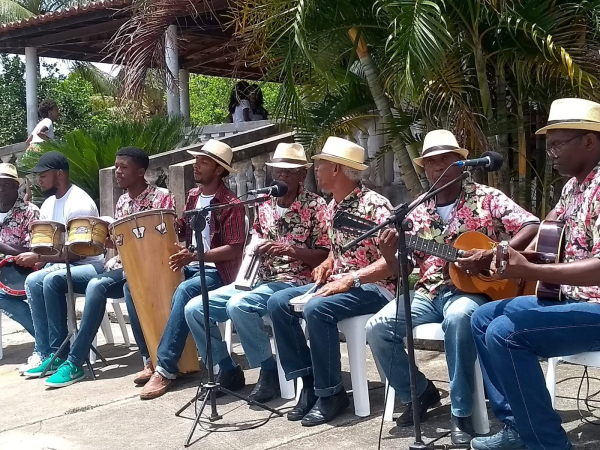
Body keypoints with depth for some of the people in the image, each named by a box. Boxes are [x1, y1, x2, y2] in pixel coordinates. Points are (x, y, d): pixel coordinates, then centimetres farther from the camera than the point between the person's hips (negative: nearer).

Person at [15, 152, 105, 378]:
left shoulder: (79, 203, -18)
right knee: (33, 281, -19)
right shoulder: (48, 205, 9)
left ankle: (60, 354, -19)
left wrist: (38, 257, -20)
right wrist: (34, 258, -7)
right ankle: (47, 355, -16)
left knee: (52, 281, -31)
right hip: (63, 264, 8)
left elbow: (76, 252, -21)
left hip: (89, 265, -8)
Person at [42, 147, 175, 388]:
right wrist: (109, 241, -6)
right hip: (123, 264, 7)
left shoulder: (162, 197, -6)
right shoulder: (122, 202, 15)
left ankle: (74, 363, -26)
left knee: (97, 285, -35)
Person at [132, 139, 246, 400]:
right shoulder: (193, 196, 12)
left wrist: (194, 256, -28)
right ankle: (151, 358, -6)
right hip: (189, 266, 8)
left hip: (216, 271, -8)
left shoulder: (231, 205, -12)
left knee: (183, 292, -37)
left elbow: (233, 251, -17)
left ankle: (165, 369, -34)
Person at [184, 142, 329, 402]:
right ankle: (228, 370, 5)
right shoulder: (265, 205, 13)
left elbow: (326, 256, -8)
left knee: (239, 305, -35)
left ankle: (269, 371, -16)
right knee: (194, 309, -7)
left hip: (293, 281, -7)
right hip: (257, 280, 7)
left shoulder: (315, 206, -4)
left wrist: (290, 250, -21)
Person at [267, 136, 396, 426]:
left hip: (375, 286, -9)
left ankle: (331, 393, -17)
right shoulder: (331, 208, 11)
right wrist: (326, 265, 4)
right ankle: (308, 381, -3)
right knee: (278, 302, -7)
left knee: (316, 309, -33)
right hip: (340, 283, 9)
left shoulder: (374, 204, -15)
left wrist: (350, 279, -26)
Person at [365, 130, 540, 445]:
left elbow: (533, 227, -9)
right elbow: (403, 269, 13)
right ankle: (421, 393, 6)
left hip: (473, 290, -5)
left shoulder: (486, 198, 1)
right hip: (429, 292, 5)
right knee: (377, 327, -17)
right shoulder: (418, 214, 13)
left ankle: (462, 413, -24)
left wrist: (492, 255, -22)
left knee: (458, 317, -40)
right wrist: (389, 254, -11)